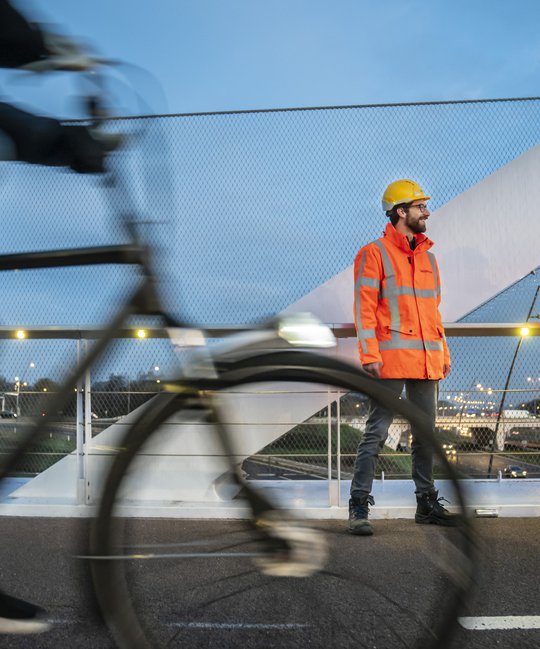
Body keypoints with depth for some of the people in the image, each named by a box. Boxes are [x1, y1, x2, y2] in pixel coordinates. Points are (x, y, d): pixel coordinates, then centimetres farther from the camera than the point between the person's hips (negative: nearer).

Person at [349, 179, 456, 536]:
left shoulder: (428, 256, 17)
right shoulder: (375, 253, -3)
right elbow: (364, 308, -9)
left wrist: (444, 352, 16)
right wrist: (370, 354, -17)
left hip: (428, 360, 7)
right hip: (392, 359, -7)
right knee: (377, 432, -7)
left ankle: (427, 503, 24)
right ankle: (359, 506, -1)